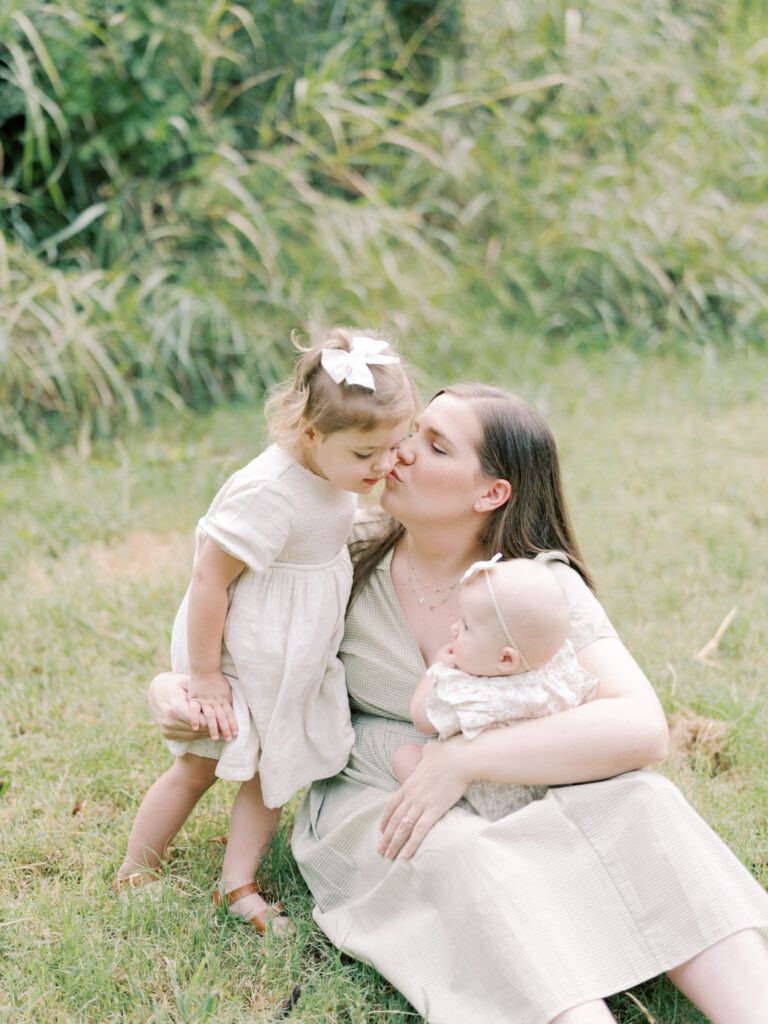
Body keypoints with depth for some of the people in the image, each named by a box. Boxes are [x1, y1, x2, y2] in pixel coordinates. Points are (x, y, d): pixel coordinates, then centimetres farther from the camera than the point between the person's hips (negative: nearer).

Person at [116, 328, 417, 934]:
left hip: (294, 662, 8)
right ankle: (135, 874, 27)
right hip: (236, 654, -7)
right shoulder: (270, 494, -33)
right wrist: (203, 674, -22)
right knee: (199, 767, 7)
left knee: (276, 769, 12)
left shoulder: (336, 475, -6)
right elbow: (209, 577, -28)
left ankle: (238, 883, 24)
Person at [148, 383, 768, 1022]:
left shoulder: (544, 586, -11)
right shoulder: (352, 563, -5)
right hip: (369, 806, 0)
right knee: (458, 856, -35)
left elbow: (642, 729, -26)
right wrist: (175, 689, -17)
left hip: (501, 798, 1)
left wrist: (466, 758, -32)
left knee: (637, 801, -28)